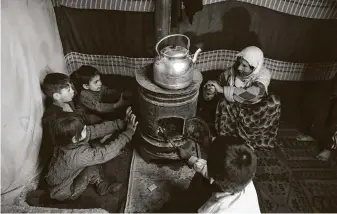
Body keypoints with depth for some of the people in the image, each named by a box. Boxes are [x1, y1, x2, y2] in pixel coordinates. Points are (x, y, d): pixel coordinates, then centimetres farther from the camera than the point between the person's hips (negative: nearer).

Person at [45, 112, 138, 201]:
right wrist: (129, 131, -33)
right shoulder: (78, 155, -41)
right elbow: (106, 153, -39)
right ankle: (101, 185, 8)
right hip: (63, 192, -7)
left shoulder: (68, 142, -19)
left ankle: (100, 184, 4)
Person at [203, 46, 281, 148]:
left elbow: (253, 94, -40)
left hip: (255, 111, 0)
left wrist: (222, 89, -41)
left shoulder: (263, 74, -21)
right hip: (233, 109, 1)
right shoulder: (231, 72, -16)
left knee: (274, 102, -27)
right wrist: (210, 91, -31)